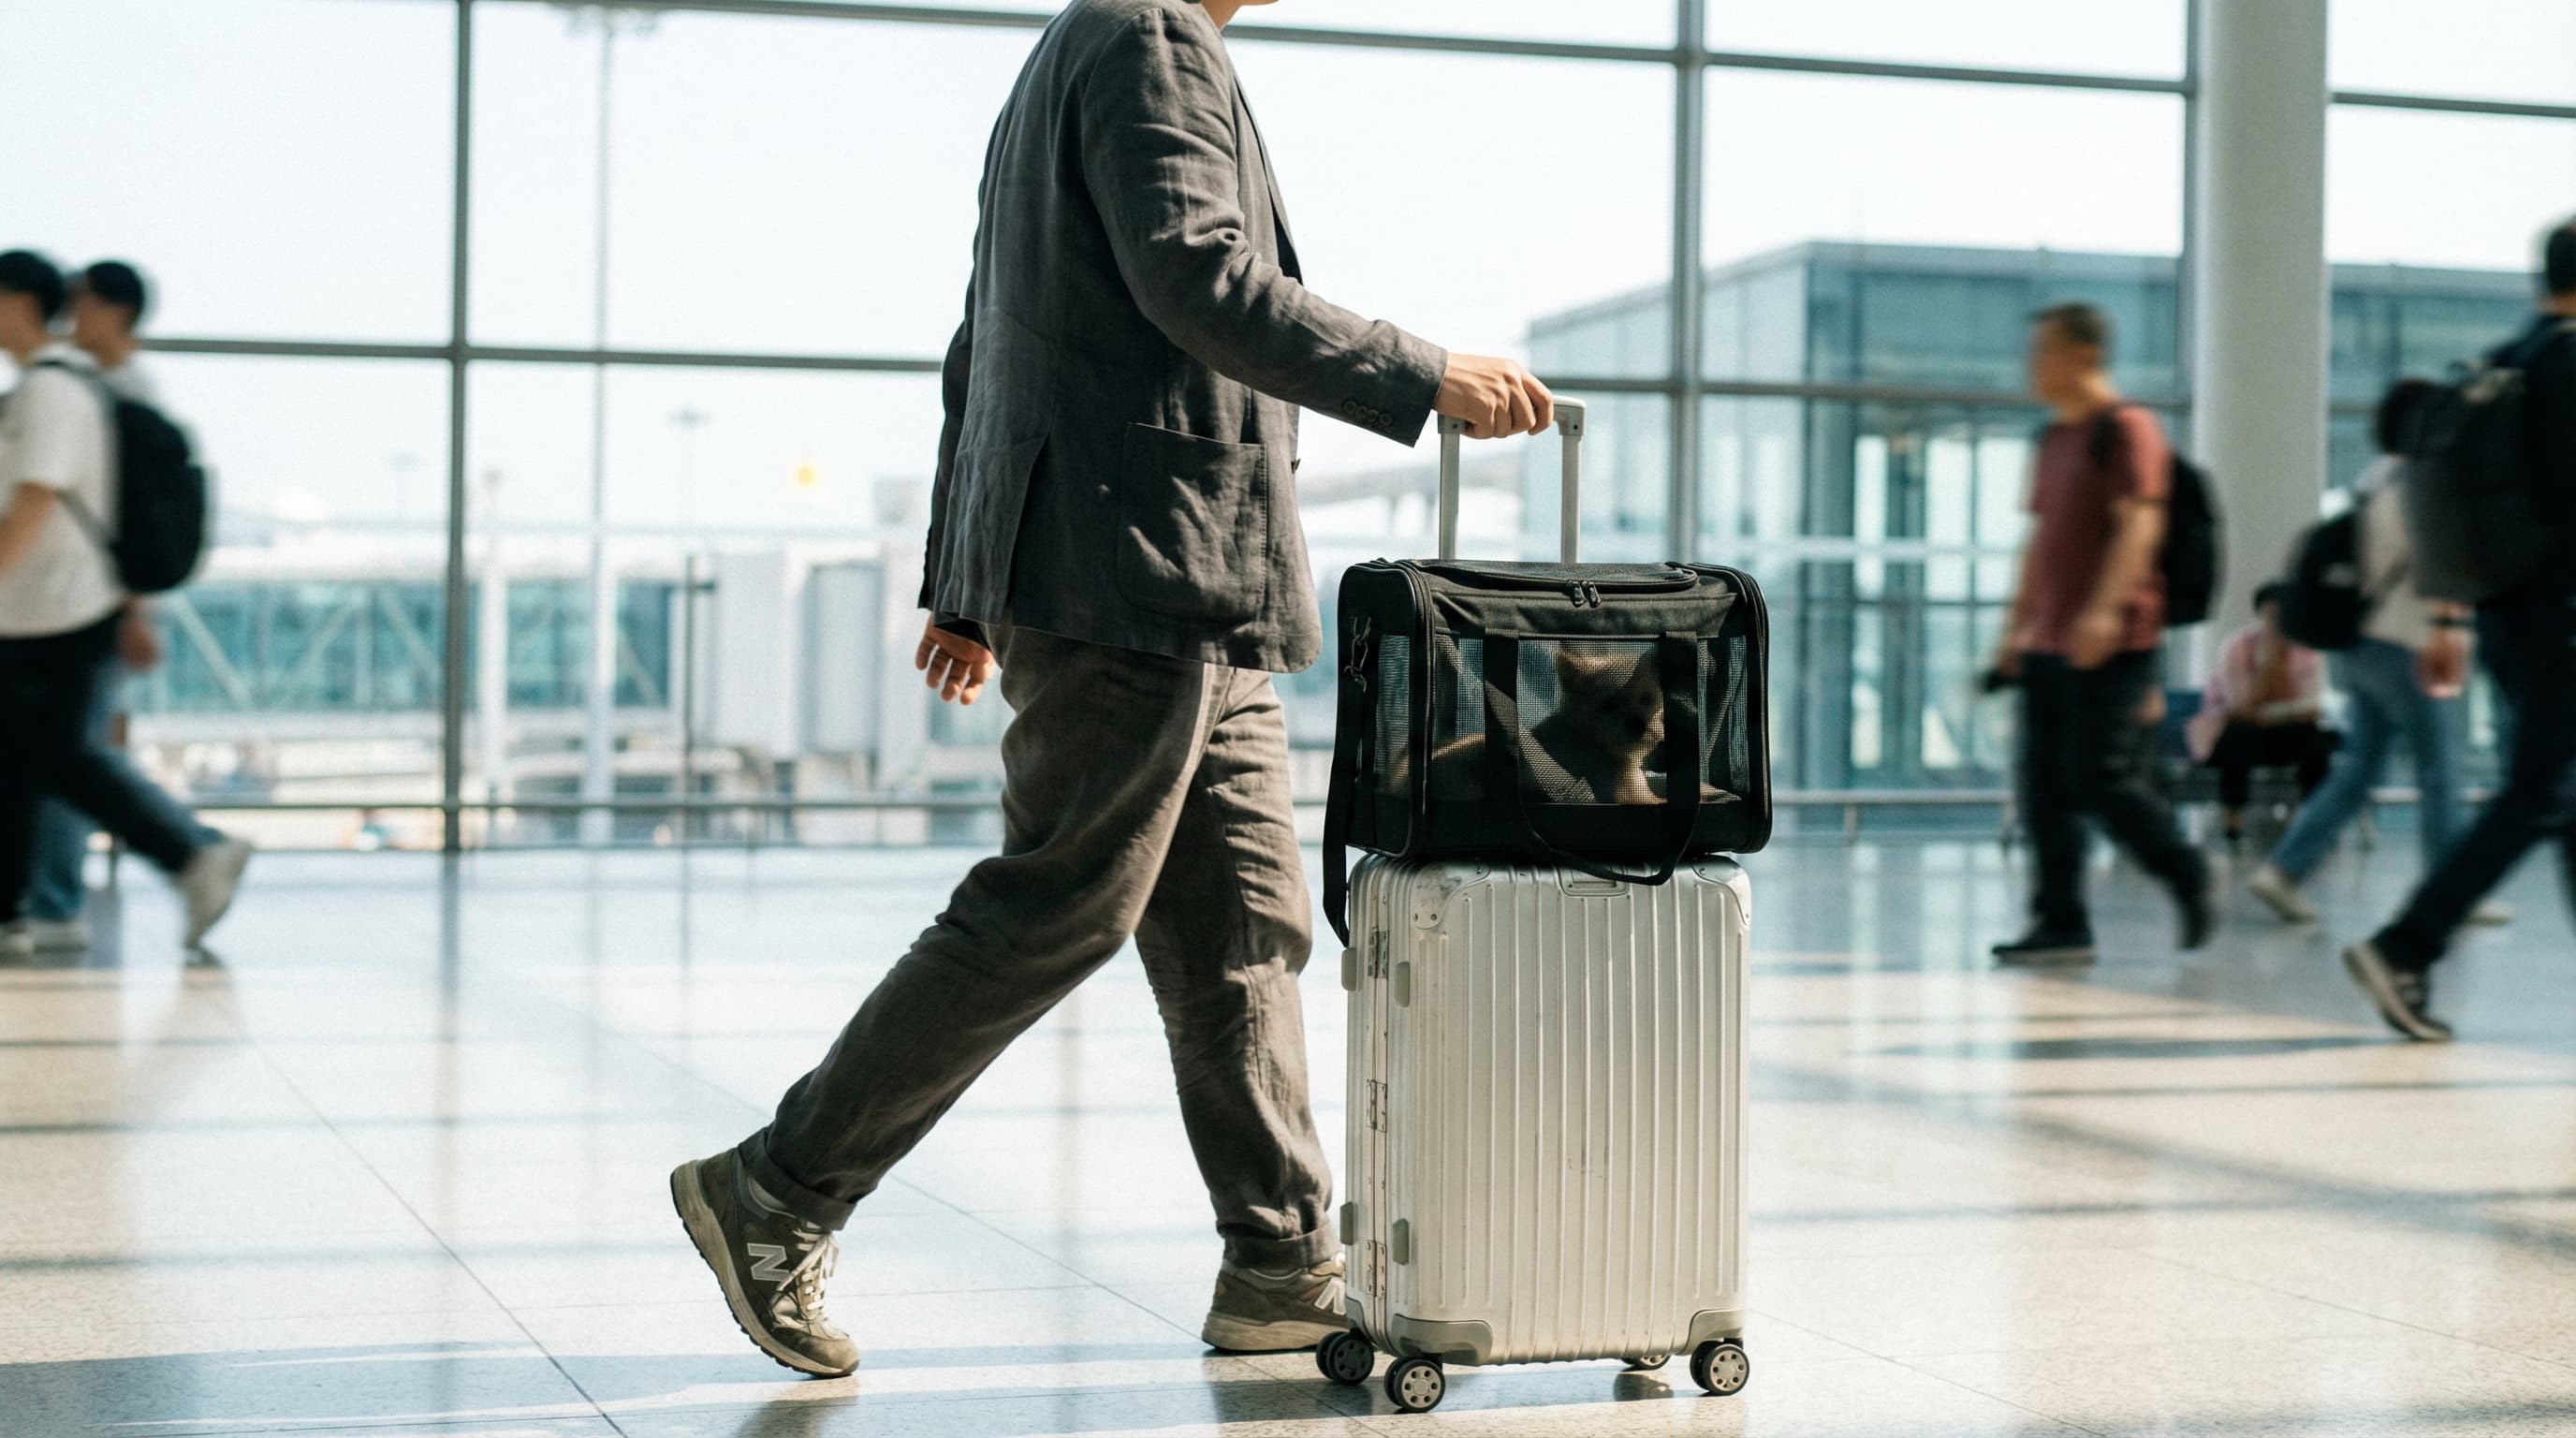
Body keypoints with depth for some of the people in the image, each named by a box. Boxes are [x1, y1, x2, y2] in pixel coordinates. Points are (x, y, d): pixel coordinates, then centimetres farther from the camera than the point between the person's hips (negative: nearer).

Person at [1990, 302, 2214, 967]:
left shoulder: (2126, 429, -7)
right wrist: (2018, 624, 22)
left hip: (2110, 645, -9)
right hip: (2048, 645, 9)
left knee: (2101, 777, -9)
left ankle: (2189, 877, 10)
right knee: (2044, 787, 3)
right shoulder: (2055, 438, 19)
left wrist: (2104, 609, -28)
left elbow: (2139, 524, -17)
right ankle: (2061, 924, 6)